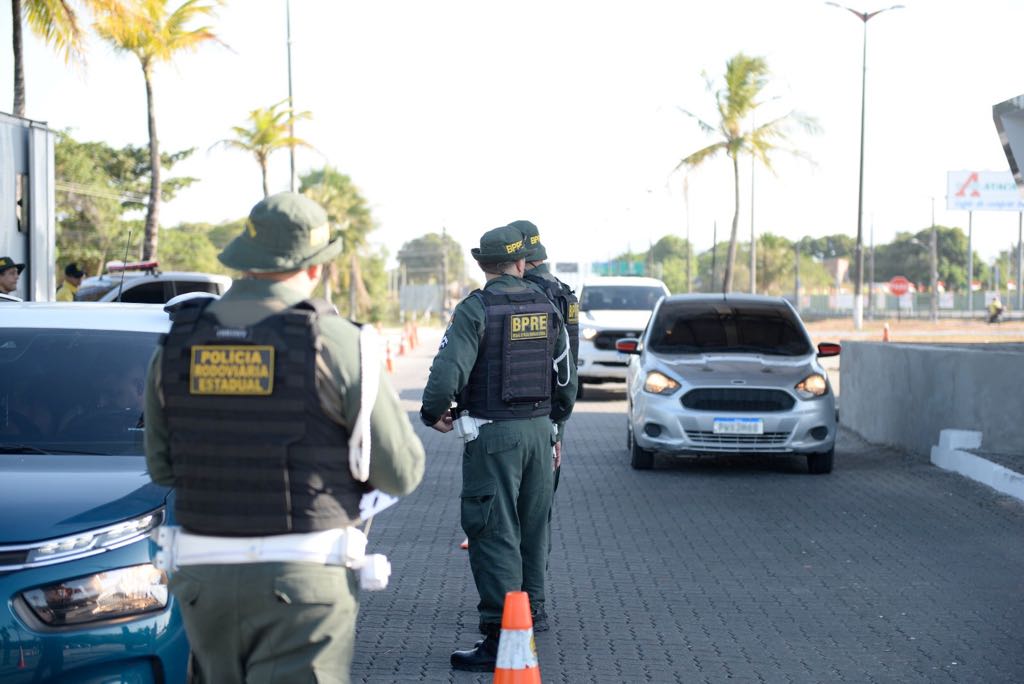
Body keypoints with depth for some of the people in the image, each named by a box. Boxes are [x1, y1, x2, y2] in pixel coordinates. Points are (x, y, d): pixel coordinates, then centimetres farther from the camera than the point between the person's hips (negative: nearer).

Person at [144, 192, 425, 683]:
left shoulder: (175, 344, 3)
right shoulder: (336, 344, -9)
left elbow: (161, 467, 11)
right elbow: (401, 471, -5)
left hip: (203, 573, 5)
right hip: (304, 580, -4)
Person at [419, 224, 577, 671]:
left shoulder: (476, 310, -12)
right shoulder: (545, 307, 7)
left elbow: (447, 372, -21)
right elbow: (566, 375, 14)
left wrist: (433, 414, -3)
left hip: (493, 433, -6)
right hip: (539, 429, 6)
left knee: (494, 534, -5)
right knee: (532, 528, 18)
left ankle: (500, 638, -7)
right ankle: (529, 614, 29)